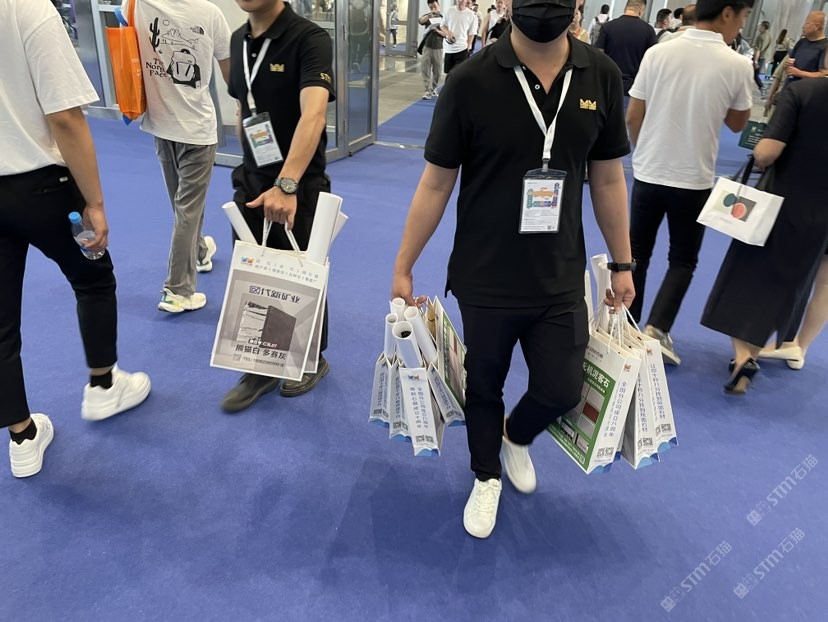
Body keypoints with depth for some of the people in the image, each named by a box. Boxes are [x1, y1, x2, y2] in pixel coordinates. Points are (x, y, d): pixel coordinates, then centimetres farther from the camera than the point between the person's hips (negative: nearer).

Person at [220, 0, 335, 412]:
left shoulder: (309, 39, -16)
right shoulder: (238, 40, 6)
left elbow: (313, 115, -31)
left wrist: (286, 185, -43)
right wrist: (250, 170, 15)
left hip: (299, 185, -6)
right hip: (251, 182, 6)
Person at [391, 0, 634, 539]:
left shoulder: (602, 76, -3)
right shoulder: (471, 81, -12)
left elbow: (609, 180, 6)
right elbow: (436, 184, -7)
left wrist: (623, 264, 10)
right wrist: (403, 267, -3)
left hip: (561, 280, 3)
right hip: (485, 281, -2)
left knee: (562, 391, 10)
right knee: (484, 388, 16)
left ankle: (517, 438, 47)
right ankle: (486, 477, 45)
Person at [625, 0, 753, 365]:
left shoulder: (658, 53, -4)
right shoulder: (737, 65, -8)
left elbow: (632, 118, 0)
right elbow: (737, 124, 6)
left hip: (648, 173, 2)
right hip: (694, 179, -2)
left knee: (636, 255, 14)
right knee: (683, 261, 13)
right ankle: (657, 329, -1)